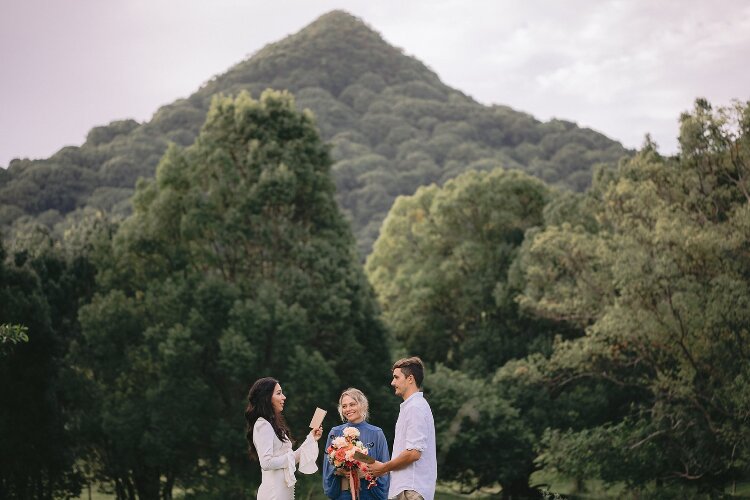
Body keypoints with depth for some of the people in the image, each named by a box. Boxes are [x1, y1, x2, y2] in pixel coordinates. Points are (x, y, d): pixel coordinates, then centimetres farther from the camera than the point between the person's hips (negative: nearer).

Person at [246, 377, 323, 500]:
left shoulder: (274, 424, 16)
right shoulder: (262, 425, -13)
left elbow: (291, 460, 18)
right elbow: (266, 463, -22)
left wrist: (311, 439, 15)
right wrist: (290, 457, -8)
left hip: (284, 490, 9)